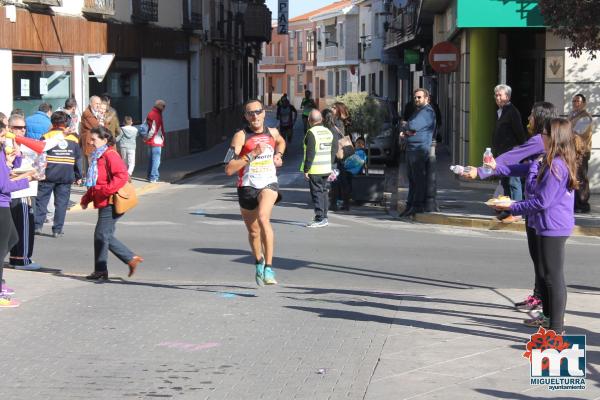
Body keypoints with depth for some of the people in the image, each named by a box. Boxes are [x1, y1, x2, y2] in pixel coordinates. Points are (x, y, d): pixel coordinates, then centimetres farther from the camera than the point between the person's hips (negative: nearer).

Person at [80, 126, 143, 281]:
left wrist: (107, 190, -29)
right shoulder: (98, 157, 18)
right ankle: (131, 259, 17)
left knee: (101, 235, -5)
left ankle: (101, 271, 4)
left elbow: (122, 175, -26)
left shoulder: (110, 155, -14)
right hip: (104, 203, 10)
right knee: (106, 236, 11)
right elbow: (95, 183, 26)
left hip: (110, 203, -10)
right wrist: (86, 199, 20)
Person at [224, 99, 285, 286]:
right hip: (247, 187, 0)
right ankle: (259, 262, 46)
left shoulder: (272, 133, 4)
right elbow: (229, 169, -18)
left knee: (263, 217, -29)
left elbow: (281, 142, 32)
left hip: (268, 184, 0)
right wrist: (252, 155, -24)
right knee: (253, 231, 14)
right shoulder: (241, 136, -10)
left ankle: (269, 267, -27)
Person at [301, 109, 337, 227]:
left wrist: (306, 170, -13)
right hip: (326, 169, 7)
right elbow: (334, 150, 14)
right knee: (324, 192, 15)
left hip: (315, 170, -7)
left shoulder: (311, 133, -13)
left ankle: (319, 219, -5)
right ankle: (324, 217, 21)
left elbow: (310, 153, -17)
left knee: (317, 193, -4)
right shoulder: (329, 132, 10)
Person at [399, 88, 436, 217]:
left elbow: (413, 126, -20)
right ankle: (410, 205, 15)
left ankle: (418, 205, -7)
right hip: (411, 148, 10)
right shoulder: (417, 111, 25)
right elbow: (410, 128, 25)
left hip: (420, 148, -10)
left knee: (418, 178, -8)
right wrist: (406, 133, 2)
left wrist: (407, 129, 1)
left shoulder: (427, 112, -9)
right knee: (411, 178, 11)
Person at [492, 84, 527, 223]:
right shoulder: (499, 112, 17)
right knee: (505, 182, 13)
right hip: (501, 153, 10)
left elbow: (520, 133, -13)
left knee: (514, 182, -7)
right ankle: (507, 210, 20)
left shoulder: (512, 112, -10)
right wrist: (495, 150, 18)